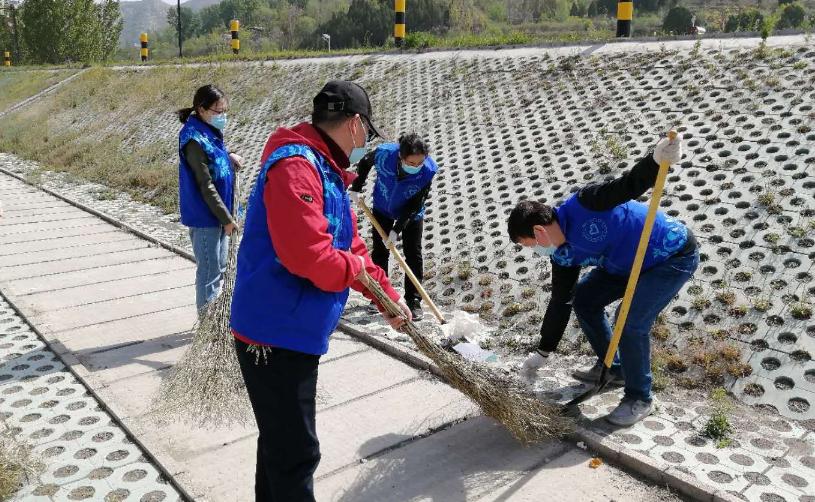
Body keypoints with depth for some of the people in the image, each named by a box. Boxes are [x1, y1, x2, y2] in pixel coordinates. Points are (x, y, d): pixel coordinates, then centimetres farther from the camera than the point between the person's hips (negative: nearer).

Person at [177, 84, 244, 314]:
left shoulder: (211, 132, 6)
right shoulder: (194, 139, -19)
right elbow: (205, 186, -20)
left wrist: (228, 157, -3)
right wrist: (227, 218, -17)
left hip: (218, 213, 9)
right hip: (205, 216, -9)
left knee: (220, 268, 19)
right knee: (209, 273, 1)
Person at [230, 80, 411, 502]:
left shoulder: (325, 170, 15)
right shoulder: (296, 167, -21)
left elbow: (349, 245, 22)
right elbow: (310, 258, -31)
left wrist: (388, 296, 24)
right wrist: (355, 266, -11)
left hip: (291, 332, 10)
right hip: (276, 335, -10)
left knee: (280, 441, 24)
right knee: (296, 453, 1)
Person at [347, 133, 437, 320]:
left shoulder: (428, 170, -34)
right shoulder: (384, 153, -33)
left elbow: (415, 204, -25)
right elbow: (365, 163, -7)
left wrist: (397, 229, -26)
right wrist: (356, 188, -5)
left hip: (411, 213, -1)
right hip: (382, 209, 2)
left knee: (413, 255, -3)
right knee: (379, 252, 9)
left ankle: (414, 300, 7)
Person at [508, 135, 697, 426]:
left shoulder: (581, 206, -27)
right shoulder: (564, 256, -3)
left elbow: (629, 185, -34)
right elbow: (560, 303, 5)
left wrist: (656, 161, -57)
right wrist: (544, 352, 10)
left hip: (675, 256, -9)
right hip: (632, 264, 9)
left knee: (631, 322, -20)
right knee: (583, 299, 11)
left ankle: (640, 399, 2)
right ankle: (613, 368, 27)